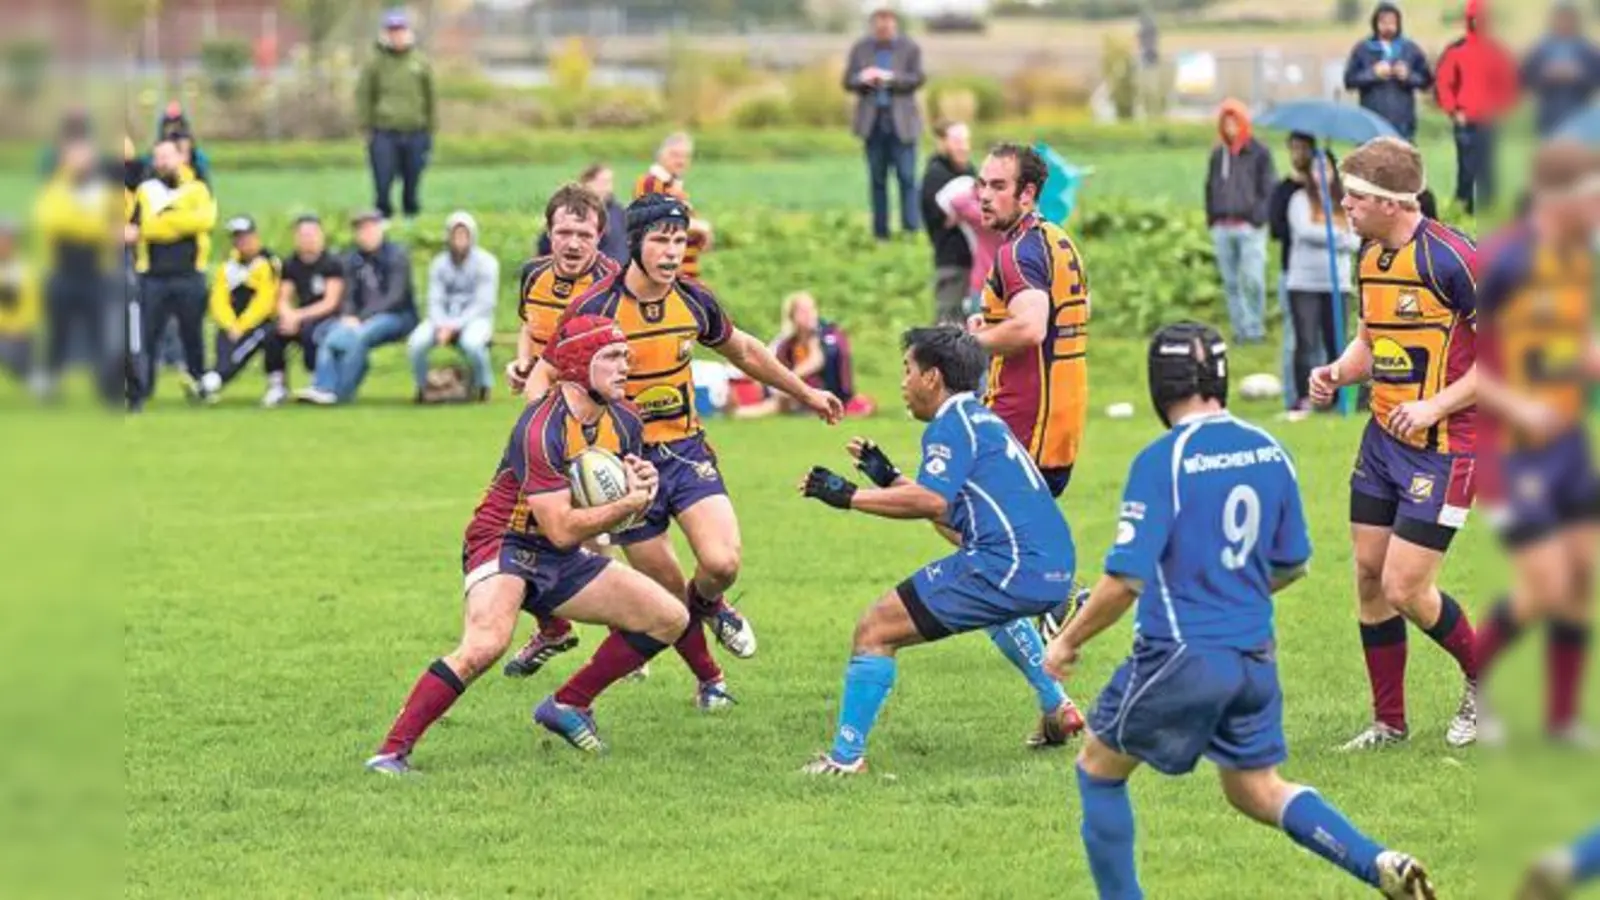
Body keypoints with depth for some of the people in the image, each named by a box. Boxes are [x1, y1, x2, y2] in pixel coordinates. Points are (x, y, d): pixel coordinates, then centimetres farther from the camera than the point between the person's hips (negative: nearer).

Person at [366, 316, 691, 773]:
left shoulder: (624, 421, 1)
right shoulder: (542, 428, -25)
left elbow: (620, 509, 13)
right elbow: (562, 529, -27)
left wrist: (641, 482, -10)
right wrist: (629, 502, -21)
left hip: (561, 563, 9)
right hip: (505, 545, -9)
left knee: (670, 618, 5)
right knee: (485, 645, -36)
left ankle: (568, 705, 16)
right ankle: (392, 751, -29)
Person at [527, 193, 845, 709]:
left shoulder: (694, 302, -2)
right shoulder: (595, 308, -15)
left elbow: (745, 352, 18)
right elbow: (542, 378, -9)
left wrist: (805, 393, 26)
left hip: (685, 449, 3)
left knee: (722, 563, -18)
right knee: (666, 593, 1)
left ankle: (709, 603, 19)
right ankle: (707, 677, 27)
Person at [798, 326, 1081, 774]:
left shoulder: (952, 423, -4)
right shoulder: (983, 420, 24)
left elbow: (934, 502, -20)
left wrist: (850, 496, -15)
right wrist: (889, 477, 35)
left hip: (1008, 568, -10)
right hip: (1054, 572, 10)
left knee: (874, 631, -7)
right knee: (1000, 609, 46)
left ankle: (846, 757, -9)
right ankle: (1057, 708, 41)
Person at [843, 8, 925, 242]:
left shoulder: (910, 48, 2)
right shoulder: (861, 48, 9)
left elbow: (917, 79, -7)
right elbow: (848, 81, 6)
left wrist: (890, 78, -22)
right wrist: (862, 79, -17)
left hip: (901, 121, -3)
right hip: (873, 122, 3)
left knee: (907, 177, -8)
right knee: (877, 180, 5)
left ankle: (911, 230, -8)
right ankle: (880, 234, 8)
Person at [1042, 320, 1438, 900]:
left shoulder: (1162, 461, -15)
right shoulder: (1270, 453, 3)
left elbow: (1125, 582, -17)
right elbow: (1292, 565, 14)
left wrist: (1068, 641, -3)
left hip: (1181, 656, -6)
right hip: (1254, 656, 6)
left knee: (1098, 767, 15)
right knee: (1257, 790, 18)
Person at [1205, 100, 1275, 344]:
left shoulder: (1258, 154, 1)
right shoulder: (1218, 154, 14)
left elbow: (1268, 189, -1)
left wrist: (1258, 217, -11)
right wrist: (1212, 218, 7)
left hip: (1249, 226, -4)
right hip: (1223, 228, 5)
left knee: (1253, 280, -12)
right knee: (1231, 283, 5)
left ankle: (1256, 327, -3)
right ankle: (1241, 328, 11)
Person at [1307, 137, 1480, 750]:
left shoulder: (1449, 258, -19)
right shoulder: (1371, 257, 7)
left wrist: (1437, 405, -21)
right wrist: (1336, 374, 0)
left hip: (1442, 447, -8)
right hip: (1383, 440, 8)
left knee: (1405, 590, -8)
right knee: (1369, 578, 8)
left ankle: (1486, 680, 17)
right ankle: (1389, 723, 20)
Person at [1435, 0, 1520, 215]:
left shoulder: (1498, 52, 7)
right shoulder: (1456, 50, -1)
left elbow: (1508, 84, 14)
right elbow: (1444, 83, -1)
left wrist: (1503, 109, 2)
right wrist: (1454, 111, -8)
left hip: (1492, 123, 3)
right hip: (1466, 123, -3)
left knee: (1489, 173, 4)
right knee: (1467, 170, -3)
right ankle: (1464, 212, 3)